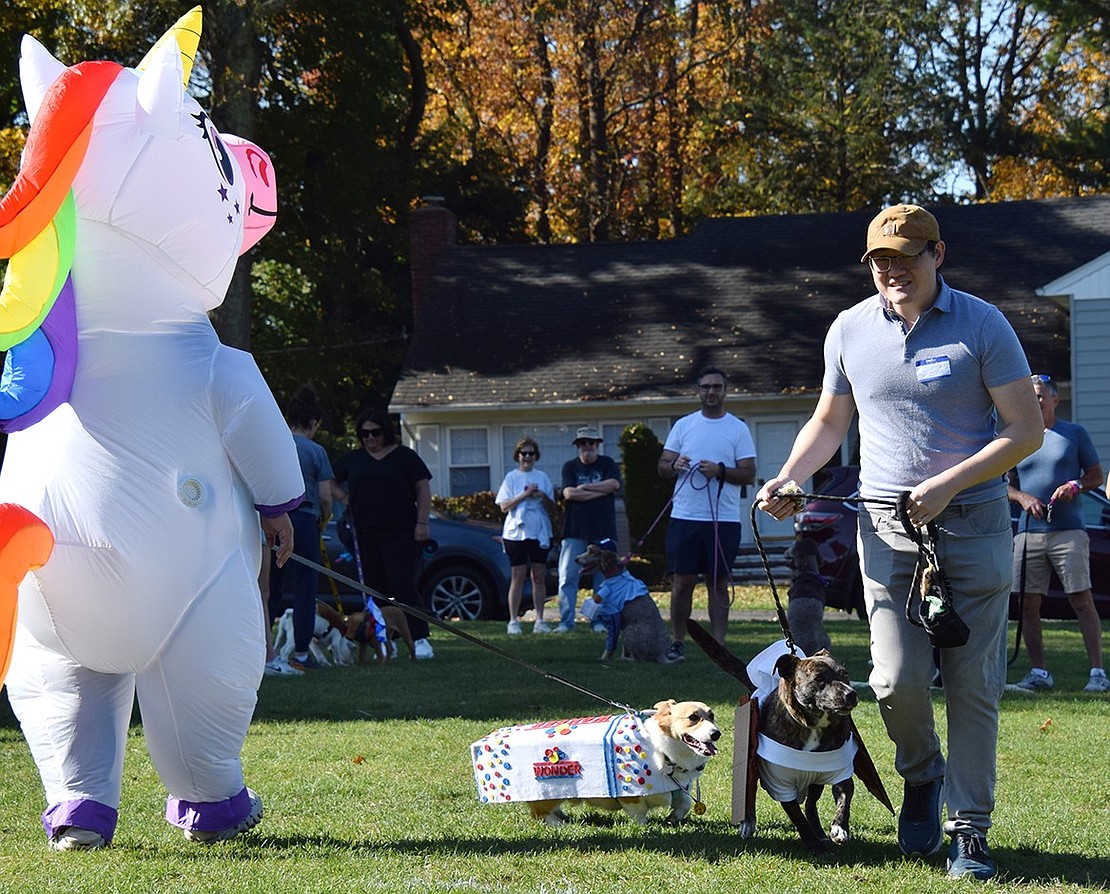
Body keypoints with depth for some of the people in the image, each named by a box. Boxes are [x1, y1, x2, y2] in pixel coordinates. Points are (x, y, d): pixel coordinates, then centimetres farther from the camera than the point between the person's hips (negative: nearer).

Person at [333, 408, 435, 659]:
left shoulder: (404, 456, 4)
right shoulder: (353, 460, 13)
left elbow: (423, 490, 4)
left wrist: (422, 523, -5)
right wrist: (345, 498, 8)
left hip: (401, 534, -4)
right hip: (366, 536, 4)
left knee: (404, 586, -13)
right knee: (375, 589, 4)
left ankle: (420, 639, -15)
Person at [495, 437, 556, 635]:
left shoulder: (542, 477, 11)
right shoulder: (512, 477, 5)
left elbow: (551, 507, 10)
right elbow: (504, 506, -4)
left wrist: (543, 496, -10)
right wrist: (525, 495, -14)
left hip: (540, 533, 2)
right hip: (516, 532, -2)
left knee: (539, 576, 2)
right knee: (518, 576, -3)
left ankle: (540, 620, 5)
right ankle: (513, 620, -1)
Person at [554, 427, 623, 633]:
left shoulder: (607, 464, 10)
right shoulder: (570, 467, 9)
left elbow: (614, 484, -10)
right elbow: (569, 493, -6)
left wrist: (585, 487, -7)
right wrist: (600, 491, -7)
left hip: (603, 530, 0)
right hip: (575, 530, 0)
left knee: (603, 577, 1)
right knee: (568, 576, -7)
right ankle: (566, 621, -5)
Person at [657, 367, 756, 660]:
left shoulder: (738, 429, 5)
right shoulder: (683, 425, 11)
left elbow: (749, 474, 0)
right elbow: (662, 466, 10)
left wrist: (720, 471, -17)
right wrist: (674, 465, -13)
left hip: (724, 519, -1)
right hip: (684, 516, 1)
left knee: (719, 584, 3)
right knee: (682, 582, 1)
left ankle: (718, 646, 5)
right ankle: (677, 642, 9)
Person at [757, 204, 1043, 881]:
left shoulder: (983, 325, -2)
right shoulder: (850, 329, 9)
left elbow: (1026, 430, -4)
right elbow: (829, 422, 21)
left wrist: (948, 485, -14)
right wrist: (788, 479, 3)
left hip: (973, 525, -2)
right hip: (887, 526, 2)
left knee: (974, 684, -2)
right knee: (897, 681, -6)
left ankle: (970, 829, 7)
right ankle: (921, 777, 24)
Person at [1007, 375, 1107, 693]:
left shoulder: (1074, 434, 7)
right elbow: (1008, 486, 17)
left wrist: (1075, 486, -10)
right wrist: (1023, 498, -4)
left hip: (1068, 531, -3)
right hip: (1028, 532, 3)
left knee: (1082, 601, -7)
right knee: (1028, 604, 1)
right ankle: (1038, 672, 9)